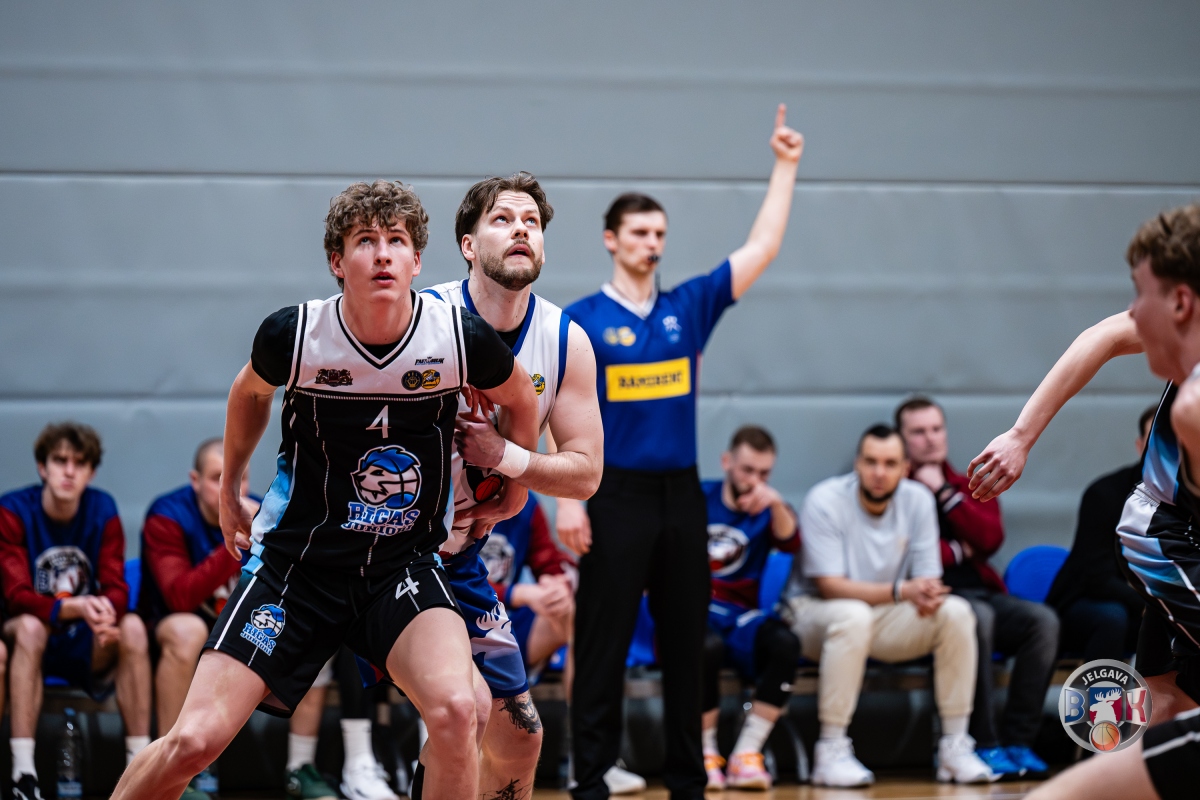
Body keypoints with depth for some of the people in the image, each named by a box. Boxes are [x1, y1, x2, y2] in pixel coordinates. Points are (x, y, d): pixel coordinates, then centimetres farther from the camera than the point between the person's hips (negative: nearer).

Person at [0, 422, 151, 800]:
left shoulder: (103, 510, -3)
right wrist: (75, 607, -41)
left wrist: (105, 613, -36)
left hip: (86, 644, 3)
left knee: (133, 626, -27)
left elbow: (116, 589, -9)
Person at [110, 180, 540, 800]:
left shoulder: (462, 338, -13)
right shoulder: (293, 334, -12)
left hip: (404, 566, 0)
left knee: (455, 709, -28)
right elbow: (250, 391, 13)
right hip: (297, 559, 0)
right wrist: (229, 491, 23)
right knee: (194, 740, -9)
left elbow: (519, 398, 12)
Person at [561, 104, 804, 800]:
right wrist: (568, 498, -11)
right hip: (615, 497, -4)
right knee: (603, 643, -3)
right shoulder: (583, 319, -1)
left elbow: (763, 248, 8)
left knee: (686, 643, 8)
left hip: (681, 494, 4)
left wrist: (786, 167, 5)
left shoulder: (690, 307, 9)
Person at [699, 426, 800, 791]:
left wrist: (776, 504, -27)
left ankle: (747, 755, -23)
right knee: (708, 646, -38)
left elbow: (790, 543, -8)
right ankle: (706, 756, -21)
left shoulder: (768, 507, 13)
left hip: (739, 613, 3)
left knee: (785, 644, -31)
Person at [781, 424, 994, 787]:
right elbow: (830, 586, -22)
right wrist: (901, 591, -35)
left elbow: (927, 579, -2)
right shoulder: (825, 500, -17)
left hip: (885, 620, 5)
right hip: (815, 614, -5)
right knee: (853, 615, -39)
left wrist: (929, 595, -29)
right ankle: (831, 751, -33)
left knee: (956, 612, -19)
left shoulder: (918, 500, -3)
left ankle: (955, 747, -15)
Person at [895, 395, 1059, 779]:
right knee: (977, 617, -37)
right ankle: (983, 746, -32)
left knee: (1043, 620, -22)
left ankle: (1018, 742, -22)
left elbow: (990, 539, 1)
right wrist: (958, 550, 2)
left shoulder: (967, 485, 20)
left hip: (981, 591, 6)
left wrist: (944, 492, -3)